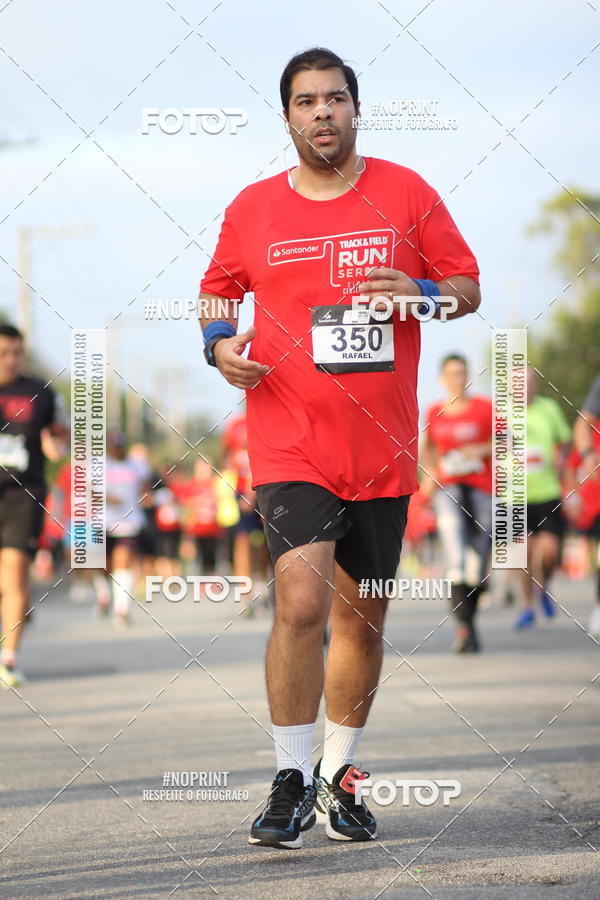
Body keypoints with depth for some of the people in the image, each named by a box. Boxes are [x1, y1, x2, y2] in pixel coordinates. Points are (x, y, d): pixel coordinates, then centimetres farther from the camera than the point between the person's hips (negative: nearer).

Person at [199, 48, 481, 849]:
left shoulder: (406, 193, 4)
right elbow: (217, 289, 18)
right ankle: (290, 785, -7)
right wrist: (220, 342, -3)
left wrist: (420, 293, -14)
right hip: (290, 445, -2)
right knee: (301, 603, -18)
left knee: (362, 619, 11)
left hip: (383, 451, 2)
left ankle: (338, 779, 27)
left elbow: (468, 286, 8)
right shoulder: (253, 208, 4)